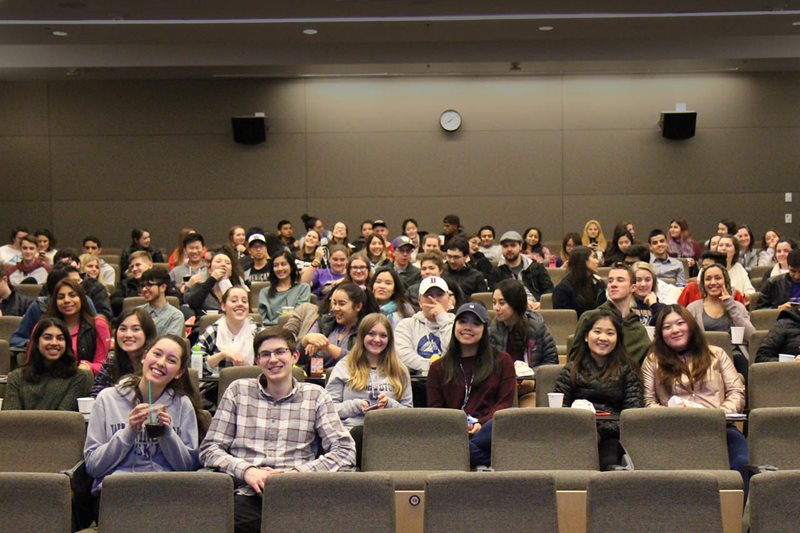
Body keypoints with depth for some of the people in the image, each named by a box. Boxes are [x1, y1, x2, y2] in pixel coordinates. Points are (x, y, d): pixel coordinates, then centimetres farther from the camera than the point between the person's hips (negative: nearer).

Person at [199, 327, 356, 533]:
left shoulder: (315, 396, 15)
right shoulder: (238, 391, 17)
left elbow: (345, 450, 6)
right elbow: (209, 448, 12)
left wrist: (296, 473, -8)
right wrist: (246, 470, -7)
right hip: (247, 495, 0)